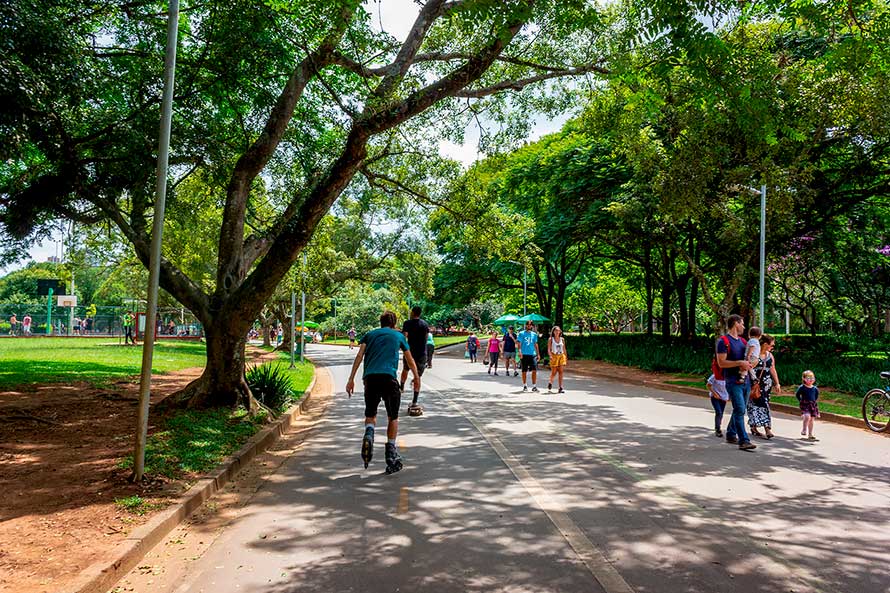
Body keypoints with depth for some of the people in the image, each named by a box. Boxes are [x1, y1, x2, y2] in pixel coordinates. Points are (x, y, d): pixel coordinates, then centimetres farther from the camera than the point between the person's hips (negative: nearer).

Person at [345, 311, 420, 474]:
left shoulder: (369, 335, 21)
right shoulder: (399, 336, 19)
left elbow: (359, 356, 7)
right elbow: (410, 361, 27)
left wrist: (351, 379, 4)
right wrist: (417, 378, 41)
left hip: (370, 377, 2)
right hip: (389, 377, -1)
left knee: (370, 414, 16)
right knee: (393, 417, 12)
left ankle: (369, 434, -14)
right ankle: (391, 453, 6)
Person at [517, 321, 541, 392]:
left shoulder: (534, 334, 13)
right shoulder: (521, 333, 2)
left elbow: (535, 344, 17)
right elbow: (519, 343, -3)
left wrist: (538, 354, 13)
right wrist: (520, 351, -17)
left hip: (533, 354, 3)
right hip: (524, 354, -2)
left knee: (534, 370, -7)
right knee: (524, 371, 5)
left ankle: (534, 386, -3)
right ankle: (525, 385, 17)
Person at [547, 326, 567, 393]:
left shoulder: (562, 339, 8)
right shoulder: (551, 339, -2)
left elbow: (564, 349, 14)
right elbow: (549, 349, -7)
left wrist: (566, 357, 11)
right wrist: (550, 356, -22)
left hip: (561, 356, 3)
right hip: (554, 356, -3)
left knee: (561, 372, -4)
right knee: (554, 372, 1)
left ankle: (561, 387, -3)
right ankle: (550, 382, 30)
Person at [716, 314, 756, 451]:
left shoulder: (742, 341, 17)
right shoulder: (724, 341, -8)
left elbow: (749, 358, 28)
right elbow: (721, 363, -14)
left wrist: (748, 365, 8)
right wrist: (740, 363, -19)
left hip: (745, 380, 8)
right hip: (733, 381, -8)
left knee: (740, 410, 14)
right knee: (740, 410, -13)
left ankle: (731, 435, 27)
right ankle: (743, 441, -14)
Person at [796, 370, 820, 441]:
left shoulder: (815, 389, 4)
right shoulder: (802, 388, -7)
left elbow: (816, 396, 21)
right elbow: (797, 395, 5)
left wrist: (814, 402, 11)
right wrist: (801, 401, 1)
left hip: (813, 405, 4)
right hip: (805, 405, -4)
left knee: (812, 419, 6)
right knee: (807, 416, -26)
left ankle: (810, 435, 16)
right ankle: (804, 429, -8)